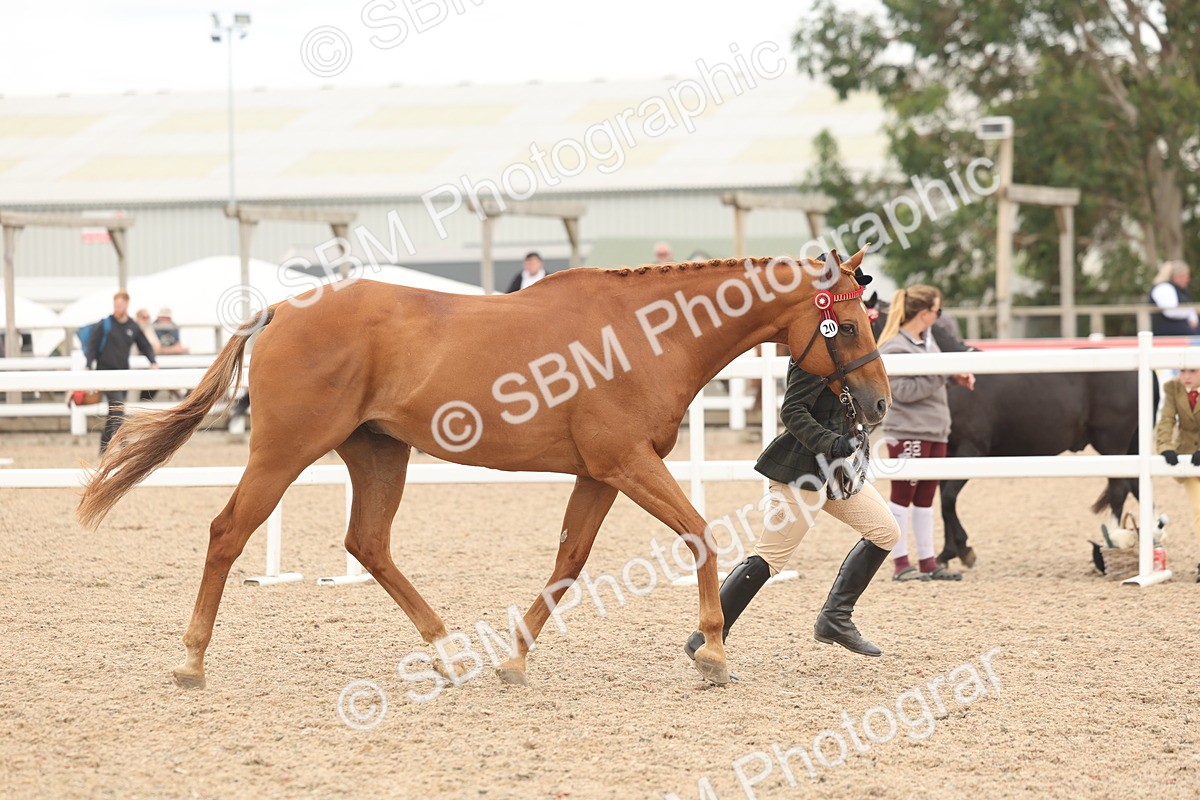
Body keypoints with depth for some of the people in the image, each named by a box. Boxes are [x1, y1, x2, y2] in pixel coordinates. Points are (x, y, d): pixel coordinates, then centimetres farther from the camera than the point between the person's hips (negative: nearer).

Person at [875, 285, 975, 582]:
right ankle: (900, 563, 3)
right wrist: (940, 374, -22)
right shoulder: (895, 348, -15)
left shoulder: (927, 338, 11)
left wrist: (958, 375, 7)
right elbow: (904, 391, -21)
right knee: (903, 496, -1)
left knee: (925, 498, 12)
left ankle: (927, 562, 16)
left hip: (935, 432, 9)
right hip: (908, 432, -9)